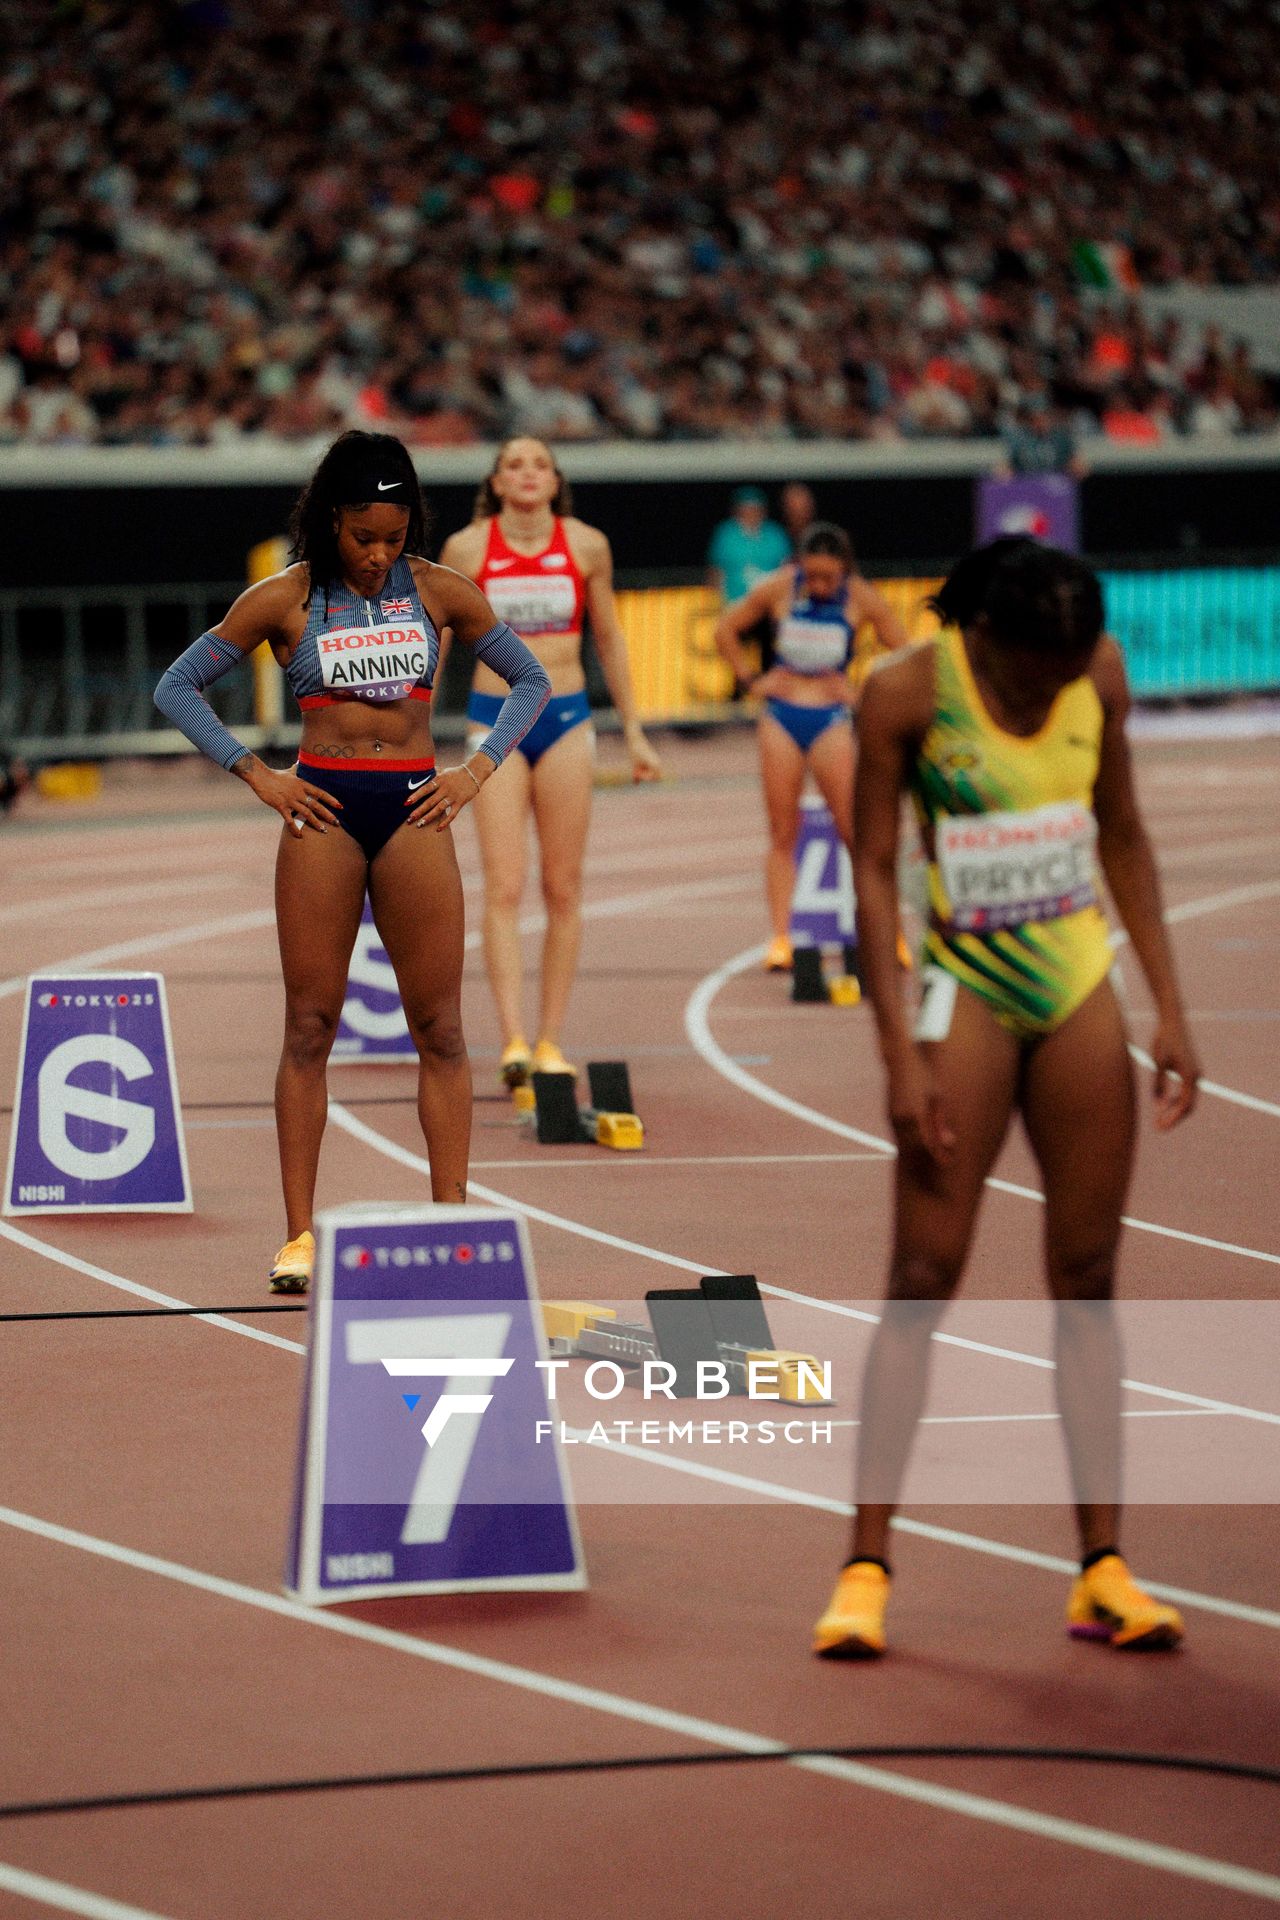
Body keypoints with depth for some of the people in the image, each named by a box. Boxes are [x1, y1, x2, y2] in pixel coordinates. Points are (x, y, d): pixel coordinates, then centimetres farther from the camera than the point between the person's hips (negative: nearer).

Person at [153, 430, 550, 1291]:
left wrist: (478, 769, 2)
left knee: (440, 1027, -1)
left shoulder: (439, 592, 4)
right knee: (309, 1026, -1)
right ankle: (300, 1235, 1)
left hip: (414, 808, 1)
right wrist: (257, 776, -1)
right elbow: (178, 688, 6)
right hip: (323, 808, -1)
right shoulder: (285, 600, 1)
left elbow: (531, 680, 14)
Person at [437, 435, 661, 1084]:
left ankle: (550, 1040, 9)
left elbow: (609, 640, 12)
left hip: (566, 720, 2)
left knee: (563, 890, 3)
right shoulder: (465, 549, -2)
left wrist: (633, 732, 13)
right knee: (503, 888, -11)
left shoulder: (587, 545, 1)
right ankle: (513, 1039, -19)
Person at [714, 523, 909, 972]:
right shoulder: (778, 589, -1)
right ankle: (780, 938, 4)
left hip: (831, 720, -2)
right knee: (782, 835, 3)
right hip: (780, 718, 2)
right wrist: (750, 679, 7)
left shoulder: (862, 598, -5)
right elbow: (726, 629, 12)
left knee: (856, 831, -5)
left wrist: (868, 692, 0)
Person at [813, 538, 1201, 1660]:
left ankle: (1104, 1569, 7)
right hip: (968, 991, -4)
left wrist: (1169, 1008, 7)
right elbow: (874, 870, -9)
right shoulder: (908, 694, -12)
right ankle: (866, 1567, -4)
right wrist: (901, 1052, -14)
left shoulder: (1099, 675, -1)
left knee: (1089, 1281, 4)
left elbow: (1123, 838, 10)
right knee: (924, 1281, -7)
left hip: (1080, 992, 4)